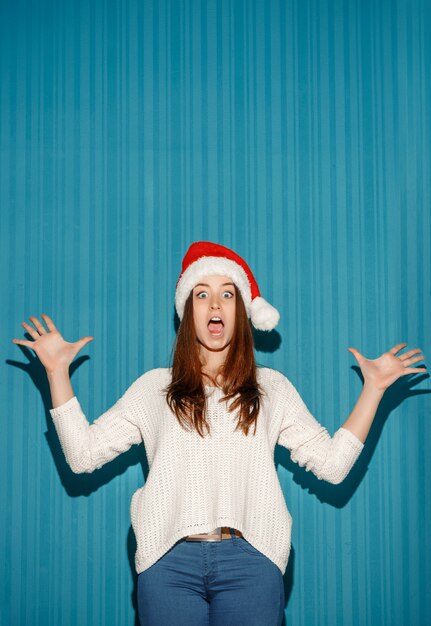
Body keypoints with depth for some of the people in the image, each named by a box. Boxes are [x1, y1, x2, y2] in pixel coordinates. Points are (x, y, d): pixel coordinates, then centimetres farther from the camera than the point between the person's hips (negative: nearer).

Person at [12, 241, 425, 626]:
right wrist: (58, 372, 5)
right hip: (169, 561, 0)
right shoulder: (155, 387, 13)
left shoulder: (271, 388, 14)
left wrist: (373, 388, 6)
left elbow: (332, 464, 7)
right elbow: (84, 454, 7)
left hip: (249, 561, 0)